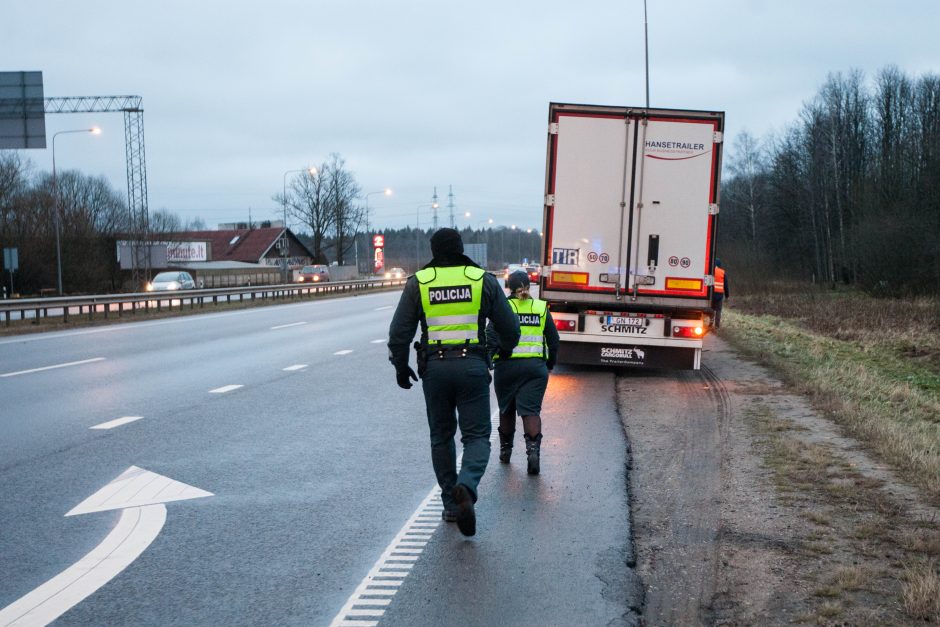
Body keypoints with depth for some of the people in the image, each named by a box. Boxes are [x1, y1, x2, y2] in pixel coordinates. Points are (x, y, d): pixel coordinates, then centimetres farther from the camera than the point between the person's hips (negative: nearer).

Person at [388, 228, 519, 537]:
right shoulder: (484, 280, 2)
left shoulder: (417, 283, 2)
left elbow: (400, 331, 1)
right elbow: (509, 326, 6)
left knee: (441, 437, 15)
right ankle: (466, 486, -23)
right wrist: (505, 349, 27)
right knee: (476, 435, 5)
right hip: (473, 365, -1)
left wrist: (400, 366, 15)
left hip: (434, 367, 1)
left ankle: (451, 504, 18)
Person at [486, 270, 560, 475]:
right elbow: (554, 340, 10)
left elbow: (492, 337, -11)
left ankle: (505, 450, 27)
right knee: (530, 409, -1)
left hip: (507, 365, -1)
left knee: (506, 409, 15)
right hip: (536, 366, 1)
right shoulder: (541, 308, 6)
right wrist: (550, 364, 22)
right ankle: (533, 448, -22)